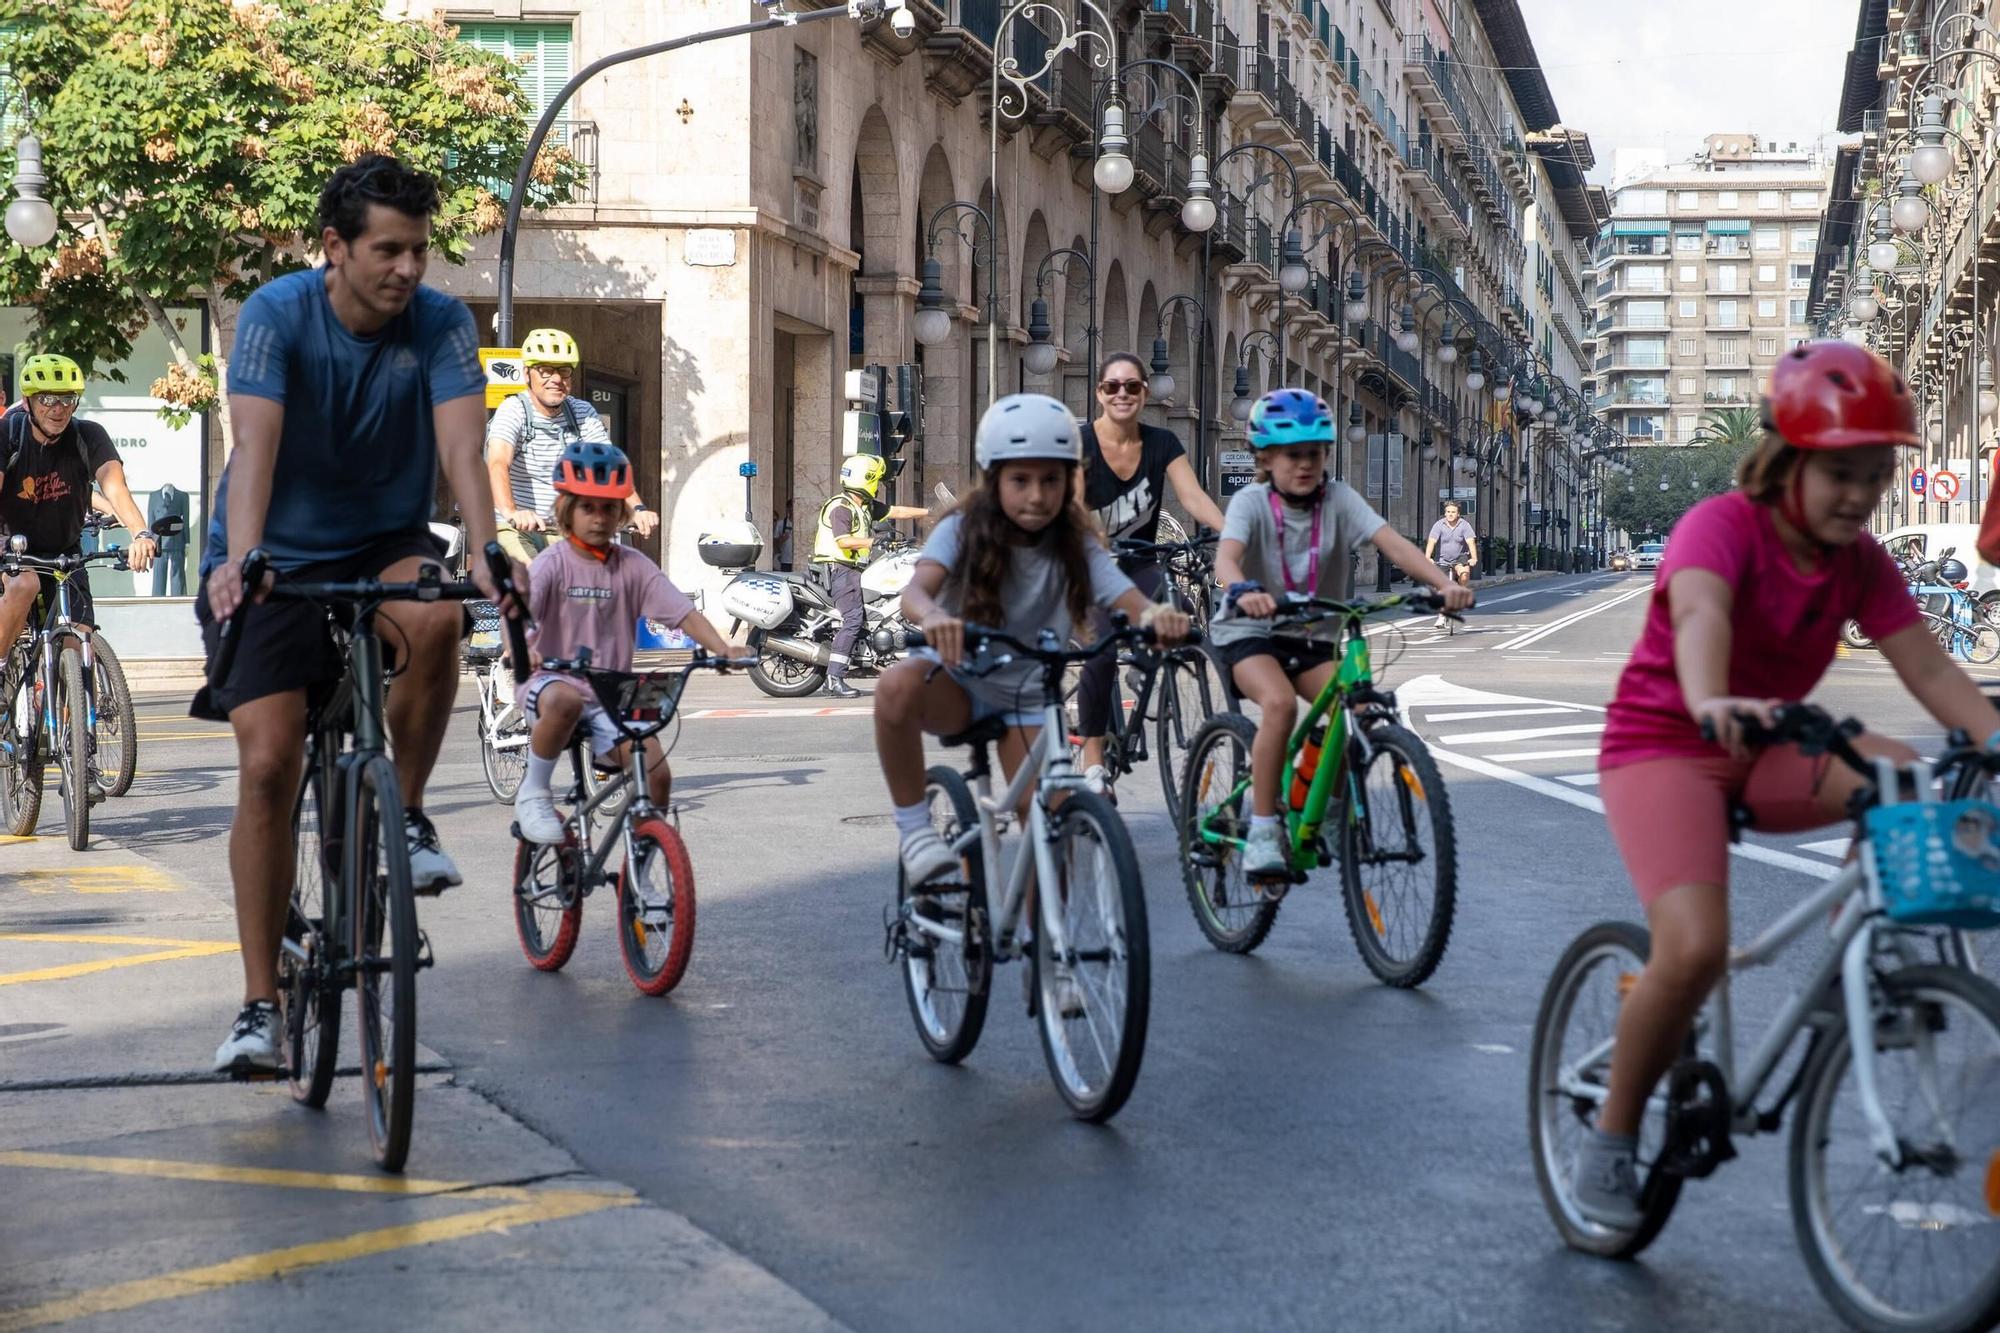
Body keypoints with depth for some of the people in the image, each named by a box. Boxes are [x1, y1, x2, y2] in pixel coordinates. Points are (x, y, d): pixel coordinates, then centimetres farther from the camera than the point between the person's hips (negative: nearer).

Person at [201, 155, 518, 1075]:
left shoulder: (441, 325, -11)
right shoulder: (277, 314, -17)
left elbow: (460, 447, -24)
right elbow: (255, 445, -30)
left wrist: (485, 550, -43)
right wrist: (238, 559, -47)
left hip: (383, 542, 2)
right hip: (280, 557, -1)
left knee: (433, 620, -34)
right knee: (268, 765, -13)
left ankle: (407, 816, -10)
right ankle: (260, 1004, -4)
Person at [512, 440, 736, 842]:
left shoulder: (633, 566, 4)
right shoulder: (554, 563, -6)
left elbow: (683, 612, -3)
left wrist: (721, 649, -20)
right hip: (554, 681, -3)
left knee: (656, 774, -15)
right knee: (564, 702, -40)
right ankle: (532, 793, -15)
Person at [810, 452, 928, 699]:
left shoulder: (866, 506, 16)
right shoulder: (840, 507, -13)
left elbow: (894, 511, 22)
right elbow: (843, 541, -24)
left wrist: (928, 512, 22)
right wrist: (873, 542, -22)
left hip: (854, 568, 10)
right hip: (838, 568, -10)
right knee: (853, 620, -19)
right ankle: (835, 678, -24)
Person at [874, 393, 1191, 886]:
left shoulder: (1076, 545, -10)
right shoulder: (964, 530, -16)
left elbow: (1130, 601, -24)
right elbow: (916, 590, -34)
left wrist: (1157, 615, -50)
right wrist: (932, 617, -60)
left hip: (1027, 697, 2)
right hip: (957, 679, -2)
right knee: (897, 688, -36)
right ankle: (914, 828, -20)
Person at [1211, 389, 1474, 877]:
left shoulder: (1338, 499, -6)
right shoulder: (1251, 502, -13)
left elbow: (1392, 542, -20)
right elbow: (1227, 555, -33)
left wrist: (1444, 584, -37)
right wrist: (1243, 591, -57)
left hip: (1310, 636, 4)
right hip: (1248, 632, -4)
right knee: (1280, 702, -32)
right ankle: (1262, 831, -23)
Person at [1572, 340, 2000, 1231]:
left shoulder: (1858, 562, 0)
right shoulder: (1723, 526, -19)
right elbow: (1699, 613, -40)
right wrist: (1711, 703, -62)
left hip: (1766, 753, 6)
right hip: (1663, 747, -6)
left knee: (1907, 782, -24)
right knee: (1696, 947, -27)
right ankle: (1611, 1138, -5)